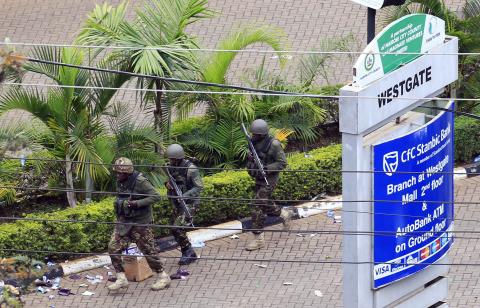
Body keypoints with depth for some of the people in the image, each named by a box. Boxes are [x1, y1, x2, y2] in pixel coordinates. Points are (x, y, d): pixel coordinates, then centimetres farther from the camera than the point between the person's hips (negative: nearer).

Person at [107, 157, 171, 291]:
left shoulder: (140, 182, -19)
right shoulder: (120, 182, 4)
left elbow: (156, 197, -20)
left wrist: (137, 203, -26)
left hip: (140, 222, -7)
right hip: (123, 222, 7)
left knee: (148, 250, 1)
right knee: (113, 247, -2)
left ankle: (163, 277, 16)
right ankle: (121, 279, 5)